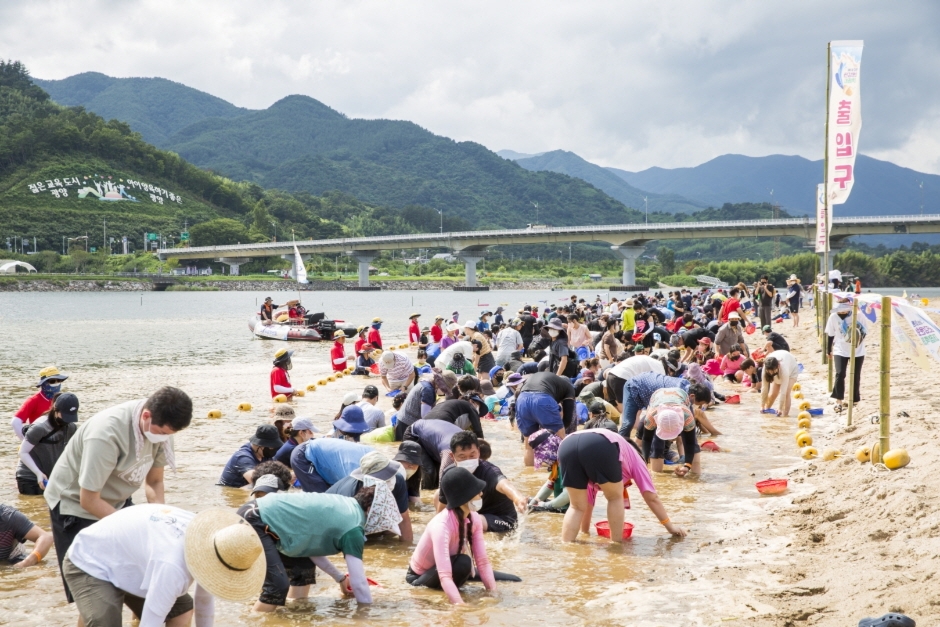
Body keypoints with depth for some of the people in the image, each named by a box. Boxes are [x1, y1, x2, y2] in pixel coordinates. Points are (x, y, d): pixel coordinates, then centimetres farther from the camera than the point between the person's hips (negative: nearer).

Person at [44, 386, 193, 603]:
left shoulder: (160, 426, -16)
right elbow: (89, 500, -27)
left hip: (114, 502, 6)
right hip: (74, 504, -6)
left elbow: (154, 481, -1)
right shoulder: (107, 434, -36)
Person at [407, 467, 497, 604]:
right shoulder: (441, 525, -37)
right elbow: (445, 576, -43)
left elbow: (483, 561, -13)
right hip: (421, 575, -9)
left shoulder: (474, 518, -15)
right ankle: (419, 584, -11)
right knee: (463, 564, -32)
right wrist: (459, 604, -53)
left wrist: (494, 592, -21)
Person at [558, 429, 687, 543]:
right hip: (599, 446, -4)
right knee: (615, 498, 21)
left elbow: (587, 502, 52)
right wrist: (669, 525, 43)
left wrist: (584, 530, 62)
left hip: (567, 447, 4)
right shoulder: (632, 456, 38)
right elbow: (651, 496, 35)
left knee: (577, 506, 20)